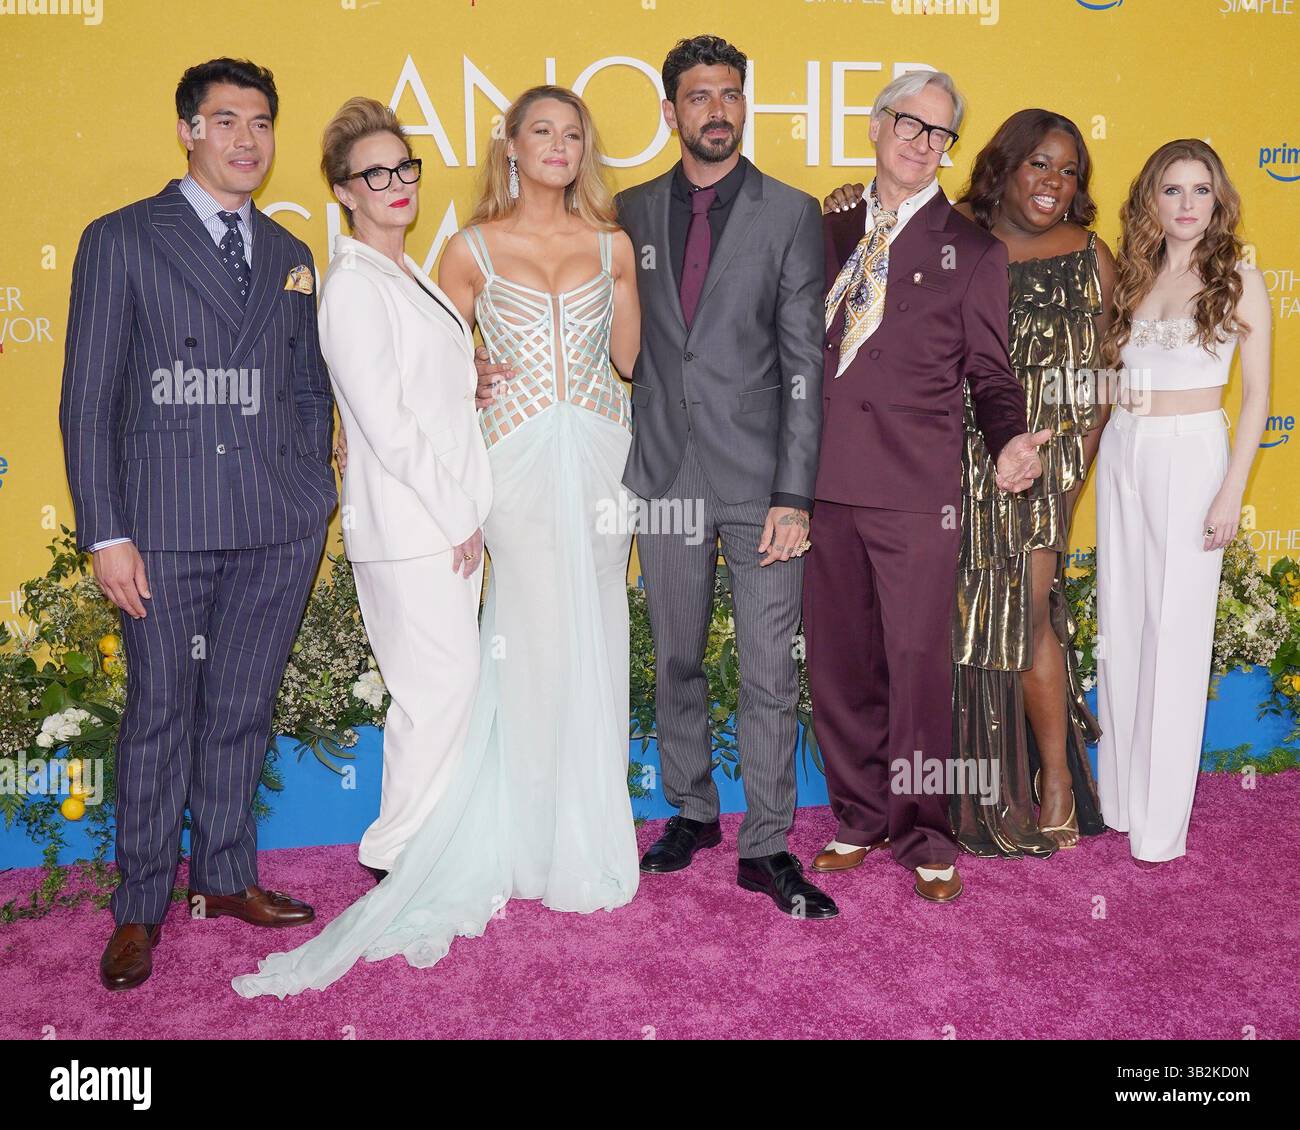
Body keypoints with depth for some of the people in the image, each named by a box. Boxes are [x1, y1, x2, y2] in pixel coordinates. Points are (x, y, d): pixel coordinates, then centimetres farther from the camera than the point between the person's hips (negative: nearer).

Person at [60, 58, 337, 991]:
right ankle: (141, 907, 21)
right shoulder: (121, 241, 2)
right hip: (166, 524, -3)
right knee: (161, 714, 4)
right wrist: (104, 534, -9)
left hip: (280, 528, 4)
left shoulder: (289, 256, 15)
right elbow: (88, 399, -2)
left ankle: (227, 876, 29)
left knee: (243, 709, 12)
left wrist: (317, 503, 10)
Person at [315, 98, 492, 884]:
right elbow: (385, 423, -17)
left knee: (444, 684, 13)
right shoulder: (354, 284, -12)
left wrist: (468, 510, 12)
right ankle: (400, 851, 14)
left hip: (451, 516, 9)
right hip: (408, 521, -9)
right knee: (443, 683, -3)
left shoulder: (409, 275, 16)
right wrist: (457, 516, -13)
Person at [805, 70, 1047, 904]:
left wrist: (1010, 444, -15)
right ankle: (860, 819, 28)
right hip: (827, 482, 4)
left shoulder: (972, 250, 6)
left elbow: (990, 375, 5)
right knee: (838, 665, 10)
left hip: (918, 492, -3)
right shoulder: (830, 234, 16)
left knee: (919, 669, 0)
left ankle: (925, 839, 18)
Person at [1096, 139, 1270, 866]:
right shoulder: (1132, 276, 10)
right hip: (1123, 453, 5)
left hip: (1191, 456, -4)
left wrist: (1232, 491, -10)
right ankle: (1120, 793, 21)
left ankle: (1160, 820, 8)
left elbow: (1256, 396, -4)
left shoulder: (1239, 280, -2)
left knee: (1176, 632, -2)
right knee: (1121, 624, 8)